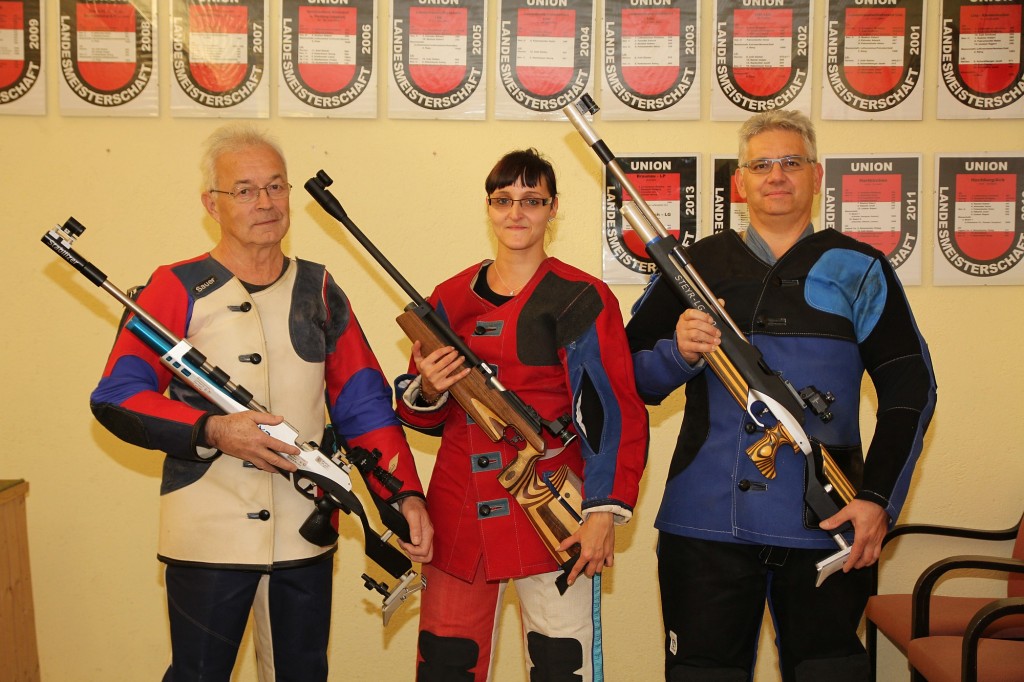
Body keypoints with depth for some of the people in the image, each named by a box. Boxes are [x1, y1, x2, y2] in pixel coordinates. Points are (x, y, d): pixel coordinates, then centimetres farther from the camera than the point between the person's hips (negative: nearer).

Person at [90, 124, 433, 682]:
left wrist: (406, 494, -6)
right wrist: (214, 432, -21)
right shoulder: (178, 289, -2)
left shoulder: (319, 290, 9)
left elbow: (365, 402, 6)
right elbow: (115, 399, -8)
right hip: (206, 536, -3)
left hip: (306, 538, 4)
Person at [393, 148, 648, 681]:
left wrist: (605, 512, -15)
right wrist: (426, 391, -7)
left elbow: (615, 413, -6)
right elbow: (423, 416, 17)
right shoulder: (450, 299, 12)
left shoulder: (582, 299, -2)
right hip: (457, 516, 4)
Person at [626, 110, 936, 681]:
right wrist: (678, 354, -12)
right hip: (705, 521, 1)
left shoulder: (857, 269, 6)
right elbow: (629, 375, 10)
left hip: (825, 526, 0)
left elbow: (910, 388, 2)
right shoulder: (696, 265, 9)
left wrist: (880, 499, -8)